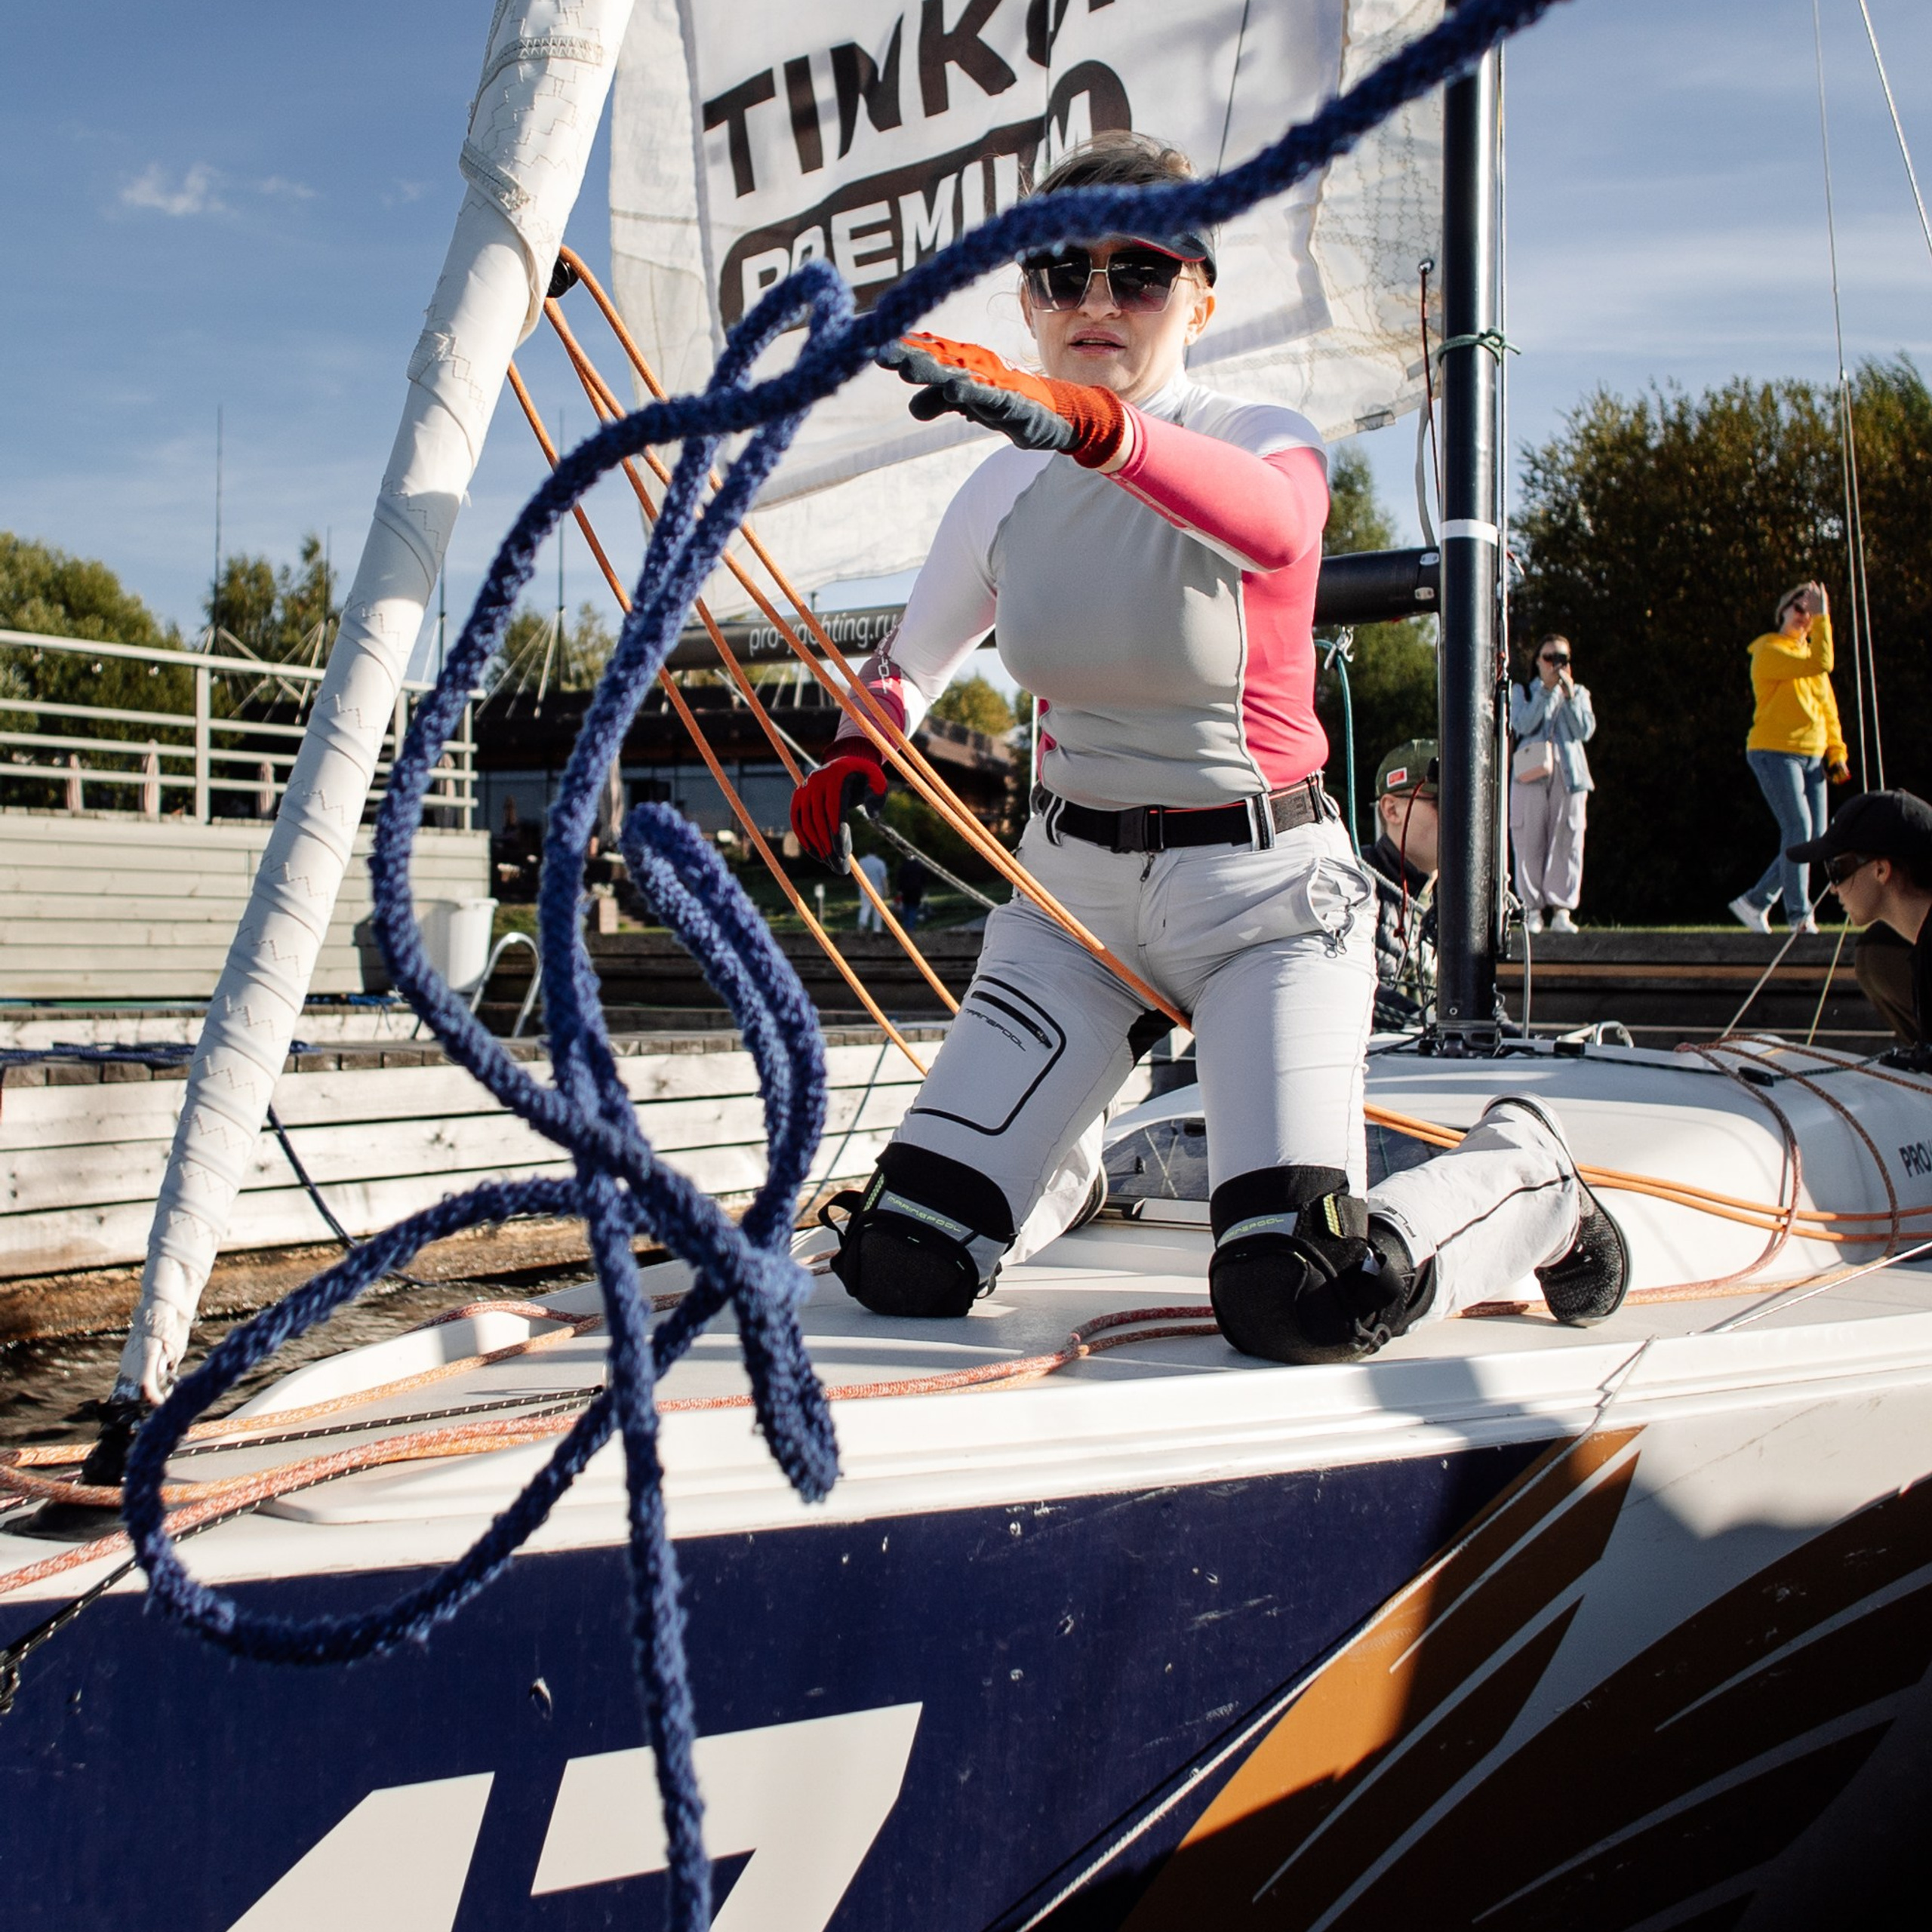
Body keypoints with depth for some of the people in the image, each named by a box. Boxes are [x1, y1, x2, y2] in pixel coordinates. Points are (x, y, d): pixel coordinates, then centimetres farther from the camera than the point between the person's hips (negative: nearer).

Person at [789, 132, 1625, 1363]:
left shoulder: (1263, 441, -12)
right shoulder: (1008, 490, 2)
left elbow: (1271, 526, -40)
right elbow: (914, 658, 21)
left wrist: (1087, 422, -57)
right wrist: (858, 752, 1)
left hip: (1262, 889, -4)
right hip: (1073, 888, 4)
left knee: (1302, 1305, -22)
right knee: (900, 1270, -5)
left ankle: (1525, 1184, 12)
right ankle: (1074, 1156, 30)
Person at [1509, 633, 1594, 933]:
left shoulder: (1579, 693, 18)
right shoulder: (1523, 691, 13)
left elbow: (1586, 731, 0)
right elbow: (1524, 725, -7)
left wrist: (1569, 695, -6)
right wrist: (1547, 690, -9)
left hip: (1569, 774, 1)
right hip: (1531, 774, -1)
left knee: (1567, 841, -7)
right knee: (1530, 842, -7)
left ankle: (1561, 910, -7)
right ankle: (1532, 909, -4)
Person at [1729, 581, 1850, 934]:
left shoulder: (1808, 653, 18)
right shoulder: (1769, 651, -7)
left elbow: (1828, 706, 20)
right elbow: (1820, 664, -22)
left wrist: (1836, 752, 11)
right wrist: (1824, 618, -16)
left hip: (1811, 758, 8)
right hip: (1775, 752, -8)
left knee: (1815, 838, 2)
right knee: (1798, 828, -16)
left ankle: (1755, 902, 12)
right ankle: (1799, 915, -10)